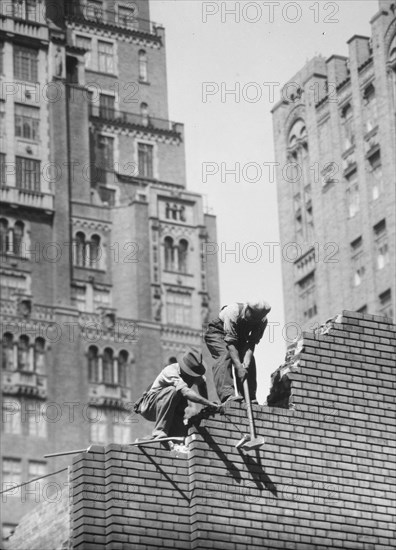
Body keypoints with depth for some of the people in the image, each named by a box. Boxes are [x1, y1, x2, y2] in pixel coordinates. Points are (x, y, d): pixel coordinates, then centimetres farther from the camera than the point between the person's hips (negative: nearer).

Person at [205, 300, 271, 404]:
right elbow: (230, 342, -40)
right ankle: (227, 394, -40)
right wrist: (239, 367, -46)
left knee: (250, 360, -12)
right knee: (225, 356, -29)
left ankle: (250, 398, -8)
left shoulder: (262, 321, -23)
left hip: (240, 336, 5)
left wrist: (246, 363, -40)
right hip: (217, 333, -5)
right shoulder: (233, 312, -38)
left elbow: (251, 343, -24)